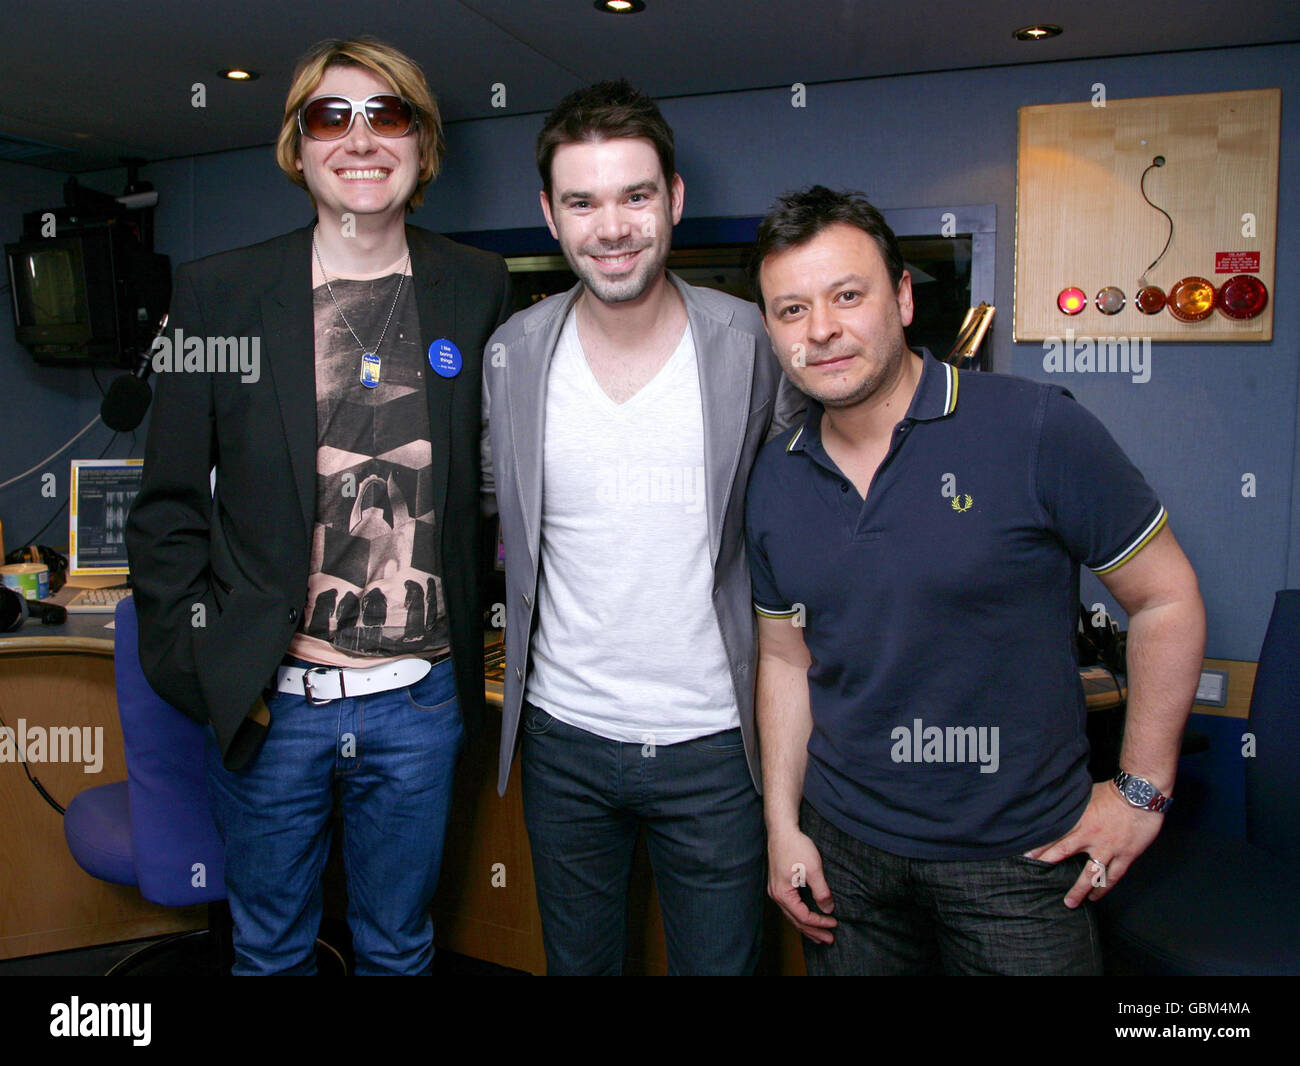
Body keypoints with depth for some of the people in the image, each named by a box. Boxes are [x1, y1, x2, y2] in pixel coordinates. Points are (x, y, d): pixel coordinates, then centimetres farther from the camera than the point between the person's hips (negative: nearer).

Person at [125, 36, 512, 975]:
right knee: (270, 950, 20)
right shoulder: (218, 290, -2)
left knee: (400, 949, 20)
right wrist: (199, 664, -5)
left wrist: (487, 648, 1)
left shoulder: (479, 290, 1)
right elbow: (170, 502, 1)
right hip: (267, 698, 0)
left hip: (420, 697, 1)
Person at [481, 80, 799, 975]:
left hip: (711, 742, -2)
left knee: (721, 961, 15)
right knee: (576, 962, 22)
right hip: (564, 739, 2)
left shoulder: (753, 346, -10)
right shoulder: (511, 355, -4)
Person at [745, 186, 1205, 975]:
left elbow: (1166, 599, -7)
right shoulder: (776, 479, 0)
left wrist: (1142, 791, -5)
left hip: (1018, 854, -3)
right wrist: (783, 825, 5)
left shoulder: (1037, 430, -15)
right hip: (845, 844, 4)